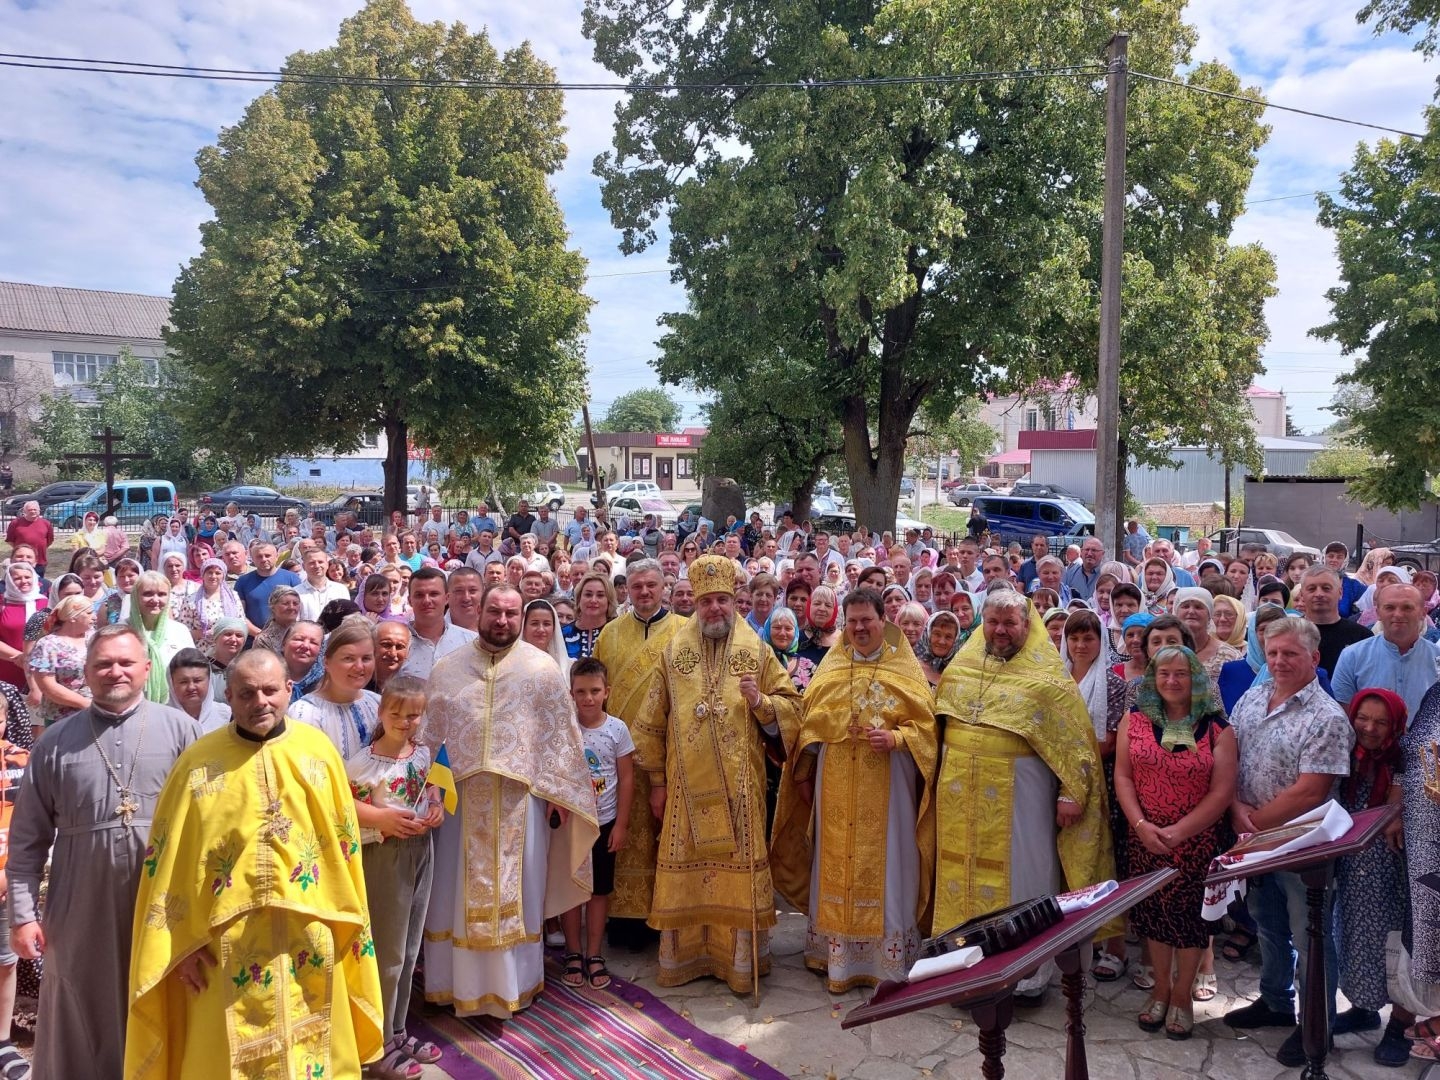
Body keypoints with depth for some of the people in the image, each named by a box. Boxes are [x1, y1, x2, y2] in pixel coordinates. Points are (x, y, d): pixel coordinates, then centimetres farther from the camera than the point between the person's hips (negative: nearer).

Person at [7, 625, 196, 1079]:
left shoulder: (178, 728, 0)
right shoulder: (56, 742, 4)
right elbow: (28, 838, 6)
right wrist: (23, 913, 1)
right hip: (82, 908, 1)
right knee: (82, 1024, 13)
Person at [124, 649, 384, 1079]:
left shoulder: (319, 750, 0)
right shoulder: (199, 761, -6)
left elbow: (342, 844, 5)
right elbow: (169, 858, -4)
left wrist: (349, 925, 5)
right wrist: (180, 942, -6)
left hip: (309, 941, 2)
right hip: (229, 944, -2)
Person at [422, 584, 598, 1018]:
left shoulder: (543, 668, 1)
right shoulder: (447, 669, 6)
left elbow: (560, 734, 0)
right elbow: (430, 734, 7)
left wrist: (559, 791, -4)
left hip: (521, 799, -1)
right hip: (461, 798, 2)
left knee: (517, 893, 8)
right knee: (459, 891, 9)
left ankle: (513, 984, 23)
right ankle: (461, 982, 24)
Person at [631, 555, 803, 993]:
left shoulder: (756, 651, 1)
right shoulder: (673, 651, 3)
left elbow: (791, 706, 4)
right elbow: (652, 720, 6)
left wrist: (762, 702, -17)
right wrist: (657, 780, 5)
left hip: (739, 785, -1)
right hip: (688, 784, 1)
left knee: (739, 870, 3)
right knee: (685, 872, 7)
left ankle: (740, 961, 16)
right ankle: (683, 956, 22)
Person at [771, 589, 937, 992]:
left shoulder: (905, 669, 0)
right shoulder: (831, 667, 8)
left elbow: (925, 723, -3)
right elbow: (810, 721, 10)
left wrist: (896, 738, -21)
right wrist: (804, 773, 7)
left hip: (887, 785, -2)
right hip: (836, 784, 3)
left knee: (884, 866, 2)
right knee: (836, 865, 7)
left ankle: (889, 957, 13)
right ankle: (836, 954, 17)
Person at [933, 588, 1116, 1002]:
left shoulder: (1045, 673, -6)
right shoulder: (961, 667, 7)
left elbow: (1073, 736, -9)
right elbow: (940, 720, 17)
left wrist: (1071, 791, -15)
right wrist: (945, 777, 14)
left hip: (1019, 791, -4)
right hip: (964, 792, 4)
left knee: (1021, 875, 5)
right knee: (966, 871, 11)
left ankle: (1027, 974, 19)